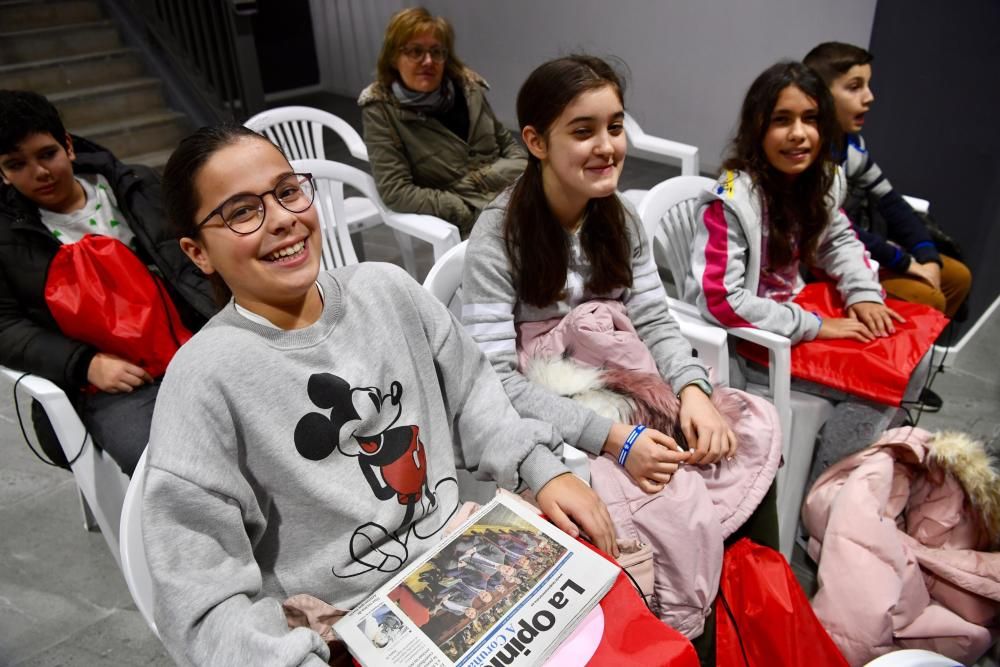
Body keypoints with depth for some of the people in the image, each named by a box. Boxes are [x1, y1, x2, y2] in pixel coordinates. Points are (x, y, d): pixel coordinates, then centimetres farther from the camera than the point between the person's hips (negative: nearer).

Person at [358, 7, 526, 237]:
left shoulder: (468, 87, 9)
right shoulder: (380, 110, -3)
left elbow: (508, 143, 19)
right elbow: (396, 192, -10)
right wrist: (469, 212, -15)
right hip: (464, 222, -5)